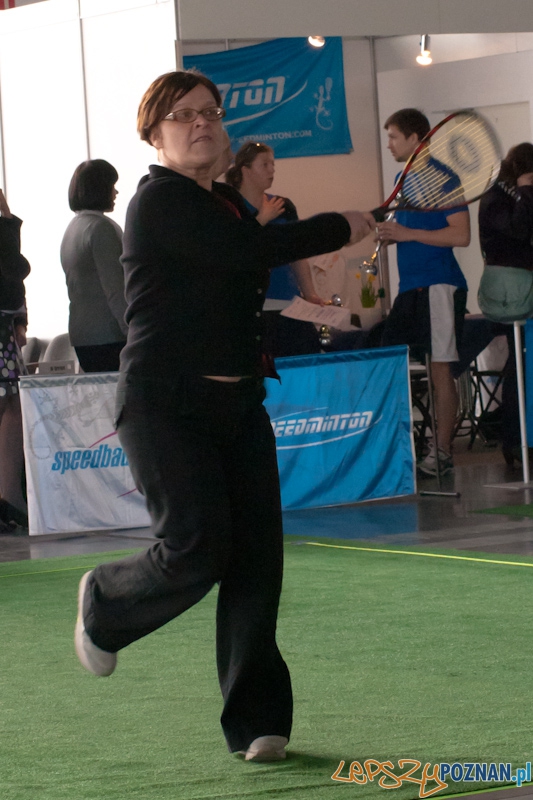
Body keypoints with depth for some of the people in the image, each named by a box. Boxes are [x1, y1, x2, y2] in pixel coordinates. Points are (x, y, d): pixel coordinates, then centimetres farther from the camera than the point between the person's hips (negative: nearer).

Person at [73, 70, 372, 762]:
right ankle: (104, 603, 17)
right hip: (166, 402, -8)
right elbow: (248, 250, -22)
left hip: (238, 404, 8)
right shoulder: (160, 199, -11)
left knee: (257, 559, 0)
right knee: (197, 547, -16)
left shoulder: (221, 203, 17)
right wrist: (339, 229, -11)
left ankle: (257, 722, 5)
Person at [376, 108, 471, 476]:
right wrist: (390, 234, 5)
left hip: (439, 286, -9)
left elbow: (461, 235, -16)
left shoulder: (442, 177, -10)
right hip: (409, 286, 9)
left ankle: (442, 453, -1)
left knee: (440, 368, -5)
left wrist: (408, 234, -20)